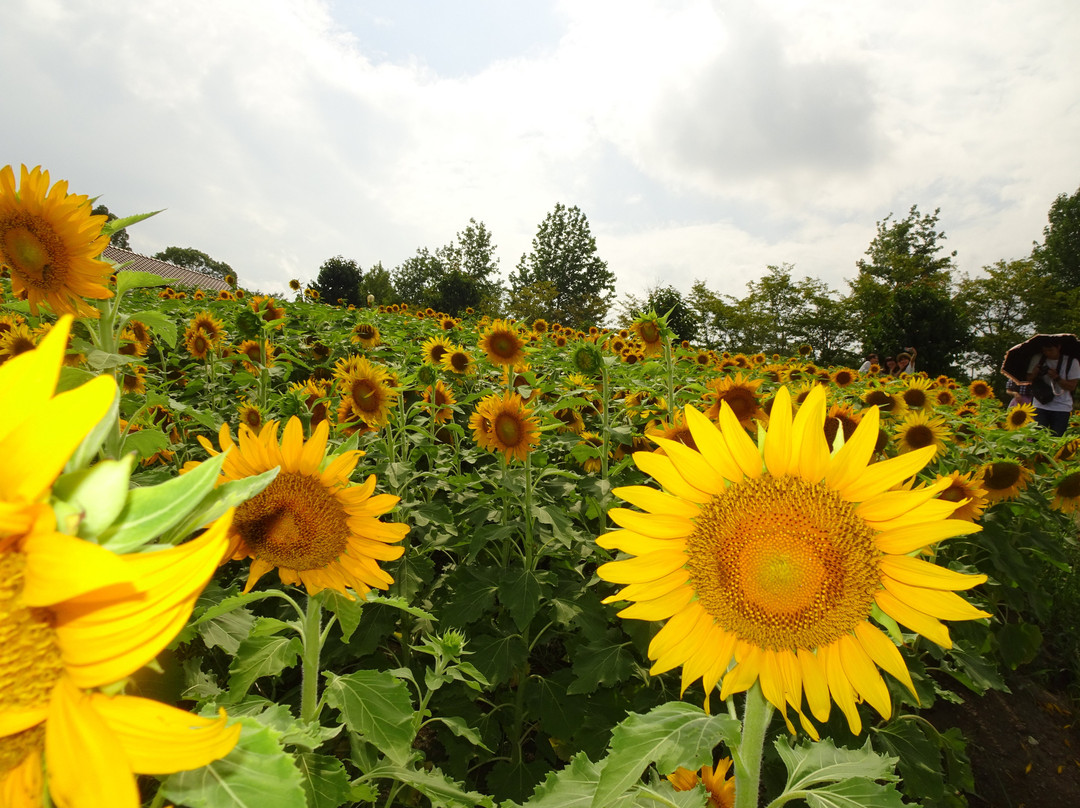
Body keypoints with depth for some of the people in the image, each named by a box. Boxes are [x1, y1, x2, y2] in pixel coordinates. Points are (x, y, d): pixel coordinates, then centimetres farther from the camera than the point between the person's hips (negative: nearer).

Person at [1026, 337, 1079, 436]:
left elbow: (1072, 386, -3)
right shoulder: (1037, 359, 4)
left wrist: (1057, 378, -19)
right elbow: (1029, 380, 8)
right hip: (1040, 405, 1)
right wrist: (1034, 374, -12)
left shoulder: (1071, 362, -1)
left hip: (1062, 408, -1)